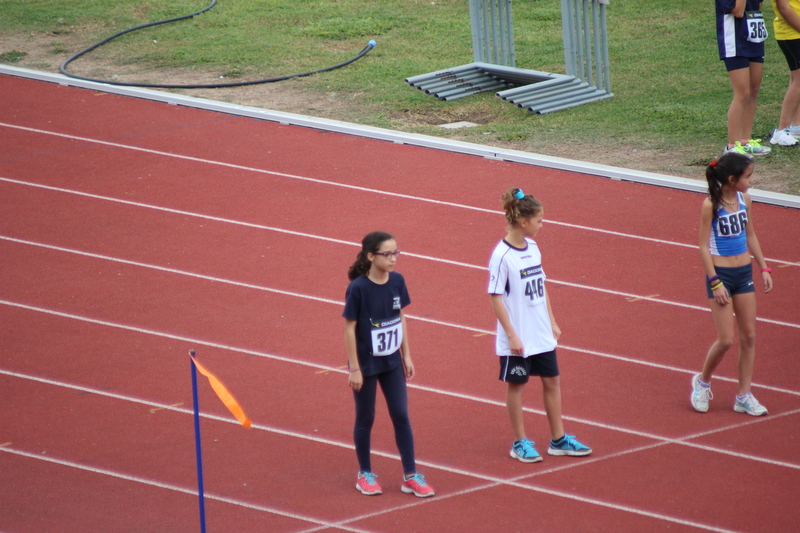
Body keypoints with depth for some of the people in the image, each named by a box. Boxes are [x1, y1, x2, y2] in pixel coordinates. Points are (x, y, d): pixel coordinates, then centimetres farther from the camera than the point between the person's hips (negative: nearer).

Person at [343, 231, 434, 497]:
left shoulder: (397, 281, -4)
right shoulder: (358, 288, -19)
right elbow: (349, 328, -14)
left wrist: (406, 355, 9)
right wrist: (354, 368, -13)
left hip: (392, 362, 4)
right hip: (366, 363, -4)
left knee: (401, 416, 6)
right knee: (365, 418, 9)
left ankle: (410, 476, 13)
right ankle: (365, 475, 24)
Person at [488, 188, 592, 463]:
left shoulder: (532, 248, 4)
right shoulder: (502, 255, -18)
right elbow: (496, 297, -16)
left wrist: (552, 322, 15)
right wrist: (511, 335, -17)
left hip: (541, 334, 7)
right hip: (518, 338, -7)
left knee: (551, 381, 12)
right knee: (516, 384, 7)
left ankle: (559, 440, 22)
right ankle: (520, 443, 18)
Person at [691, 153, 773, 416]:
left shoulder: (744, 200, 2)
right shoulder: (711, 205, -16)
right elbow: (704, 246, -13)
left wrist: (764, 268, 12)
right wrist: (715, 283, -17)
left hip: (744, 274, 6)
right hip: (721, 275, -6)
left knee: (749, 336, 6)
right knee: (726, 340, -6)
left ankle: (744, 396, 14)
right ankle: (702, 381, 20)